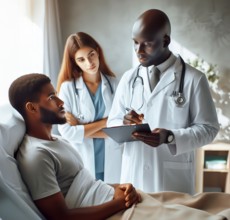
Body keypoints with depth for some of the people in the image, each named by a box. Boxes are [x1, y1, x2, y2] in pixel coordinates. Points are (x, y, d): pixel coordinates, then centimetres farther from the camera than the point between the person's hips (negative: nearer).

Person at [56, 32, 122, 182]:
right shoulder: (68, 87, -7)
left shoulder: (113, 83, -1)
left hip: (112, 162, 2)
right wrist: (104, 122, -10)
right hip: (83, 164, -1)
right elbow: (67, 132, -14)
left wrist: (81, 129, -12)